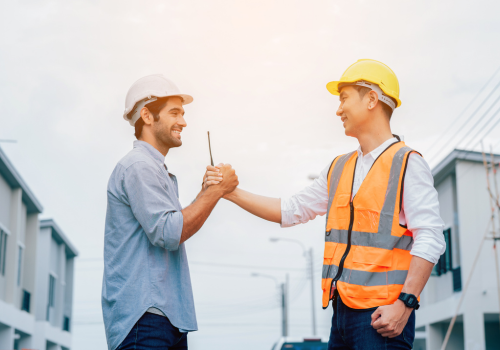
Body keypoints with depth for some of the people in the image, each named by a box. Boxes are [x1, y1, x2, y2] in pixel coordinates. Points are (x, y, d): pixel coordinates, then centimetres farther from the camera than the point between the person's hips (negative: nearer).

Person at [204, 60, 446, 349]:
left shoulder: (407, 164, -4)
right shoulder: (338, 170, 18)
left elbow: (430, 239, -12)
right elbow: (290, 211, 23)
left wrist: (405, 303, -19)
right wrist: (231, 192, 17)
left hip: (382, 316, -7)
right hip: (342, 312, 7)